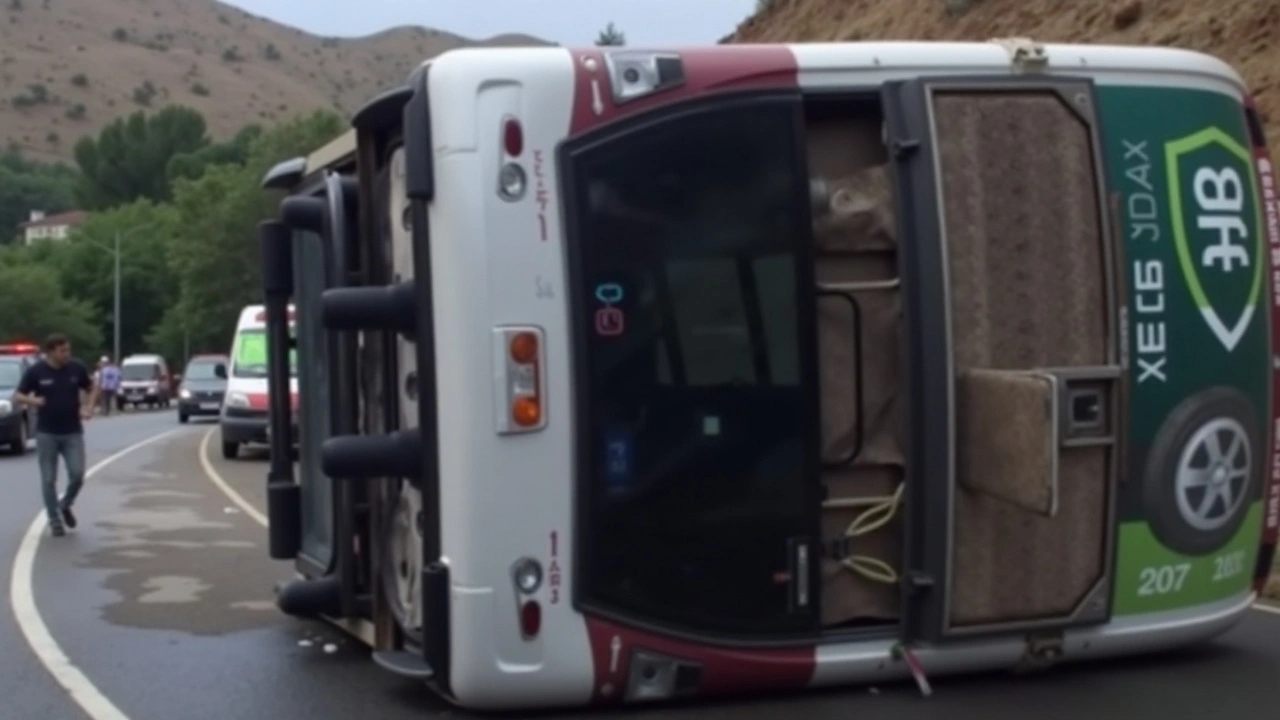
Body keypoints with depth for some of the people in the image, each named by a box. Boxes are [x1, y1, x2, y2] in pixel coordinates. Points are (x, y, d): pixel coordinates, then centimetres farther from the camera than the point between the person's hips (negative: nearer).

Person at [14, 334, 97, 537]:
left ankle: (65, 505, 22)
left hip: (73, 432, 1)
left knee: (77, 474, -6)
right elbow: (20, 395, 2)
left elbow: (92, 388, 13)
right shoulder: (36, 371, -7)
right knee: (48, 480, 2)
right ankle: (55, 520, 15)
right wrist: (32, 401, -20)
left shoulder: (77, 368, -2)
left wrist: (89, 406, -5)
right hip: (46, 433, -1)